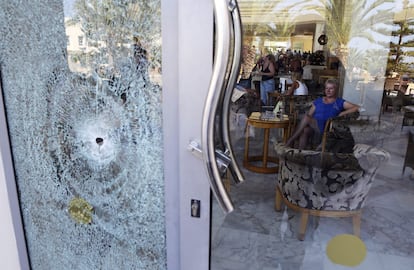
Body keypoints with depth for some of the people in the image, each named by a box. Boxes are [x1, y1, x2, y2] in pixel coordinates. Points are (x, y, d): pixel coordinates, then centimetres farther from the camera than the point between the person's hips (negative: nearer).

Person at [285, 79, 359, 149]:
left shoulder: (340, 102, 14)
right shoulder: (318, 101, 23)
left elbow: (357, 108, 5)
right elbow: (309, 114, 16)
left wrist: (342, 114, -6)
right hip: (313, 127, 3)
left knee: (306, 117, -29)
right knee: (305, 130, -36)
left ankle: (291, 140, -26)